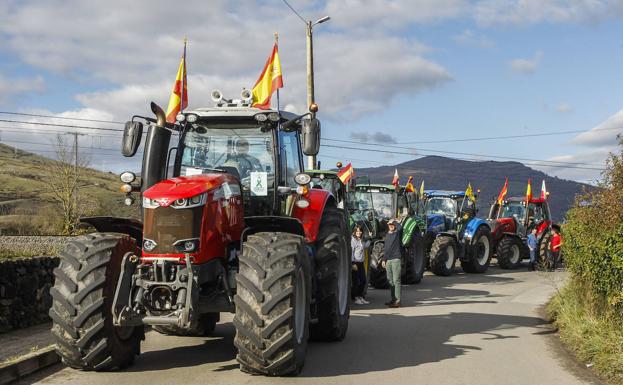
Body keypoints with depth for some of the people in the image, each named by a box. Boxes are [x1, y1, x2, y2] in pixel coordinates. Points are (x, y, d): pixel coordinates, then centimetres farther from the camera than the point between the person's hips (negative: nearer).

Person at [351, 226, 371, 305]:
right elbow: (351, 252, -16)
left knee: (363, 281, 10)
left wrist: (369, 238, 21)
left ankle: (361, 297, 21)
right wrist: (353, 264, -20)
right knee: (356, 282, -2)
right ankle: (356, 298, 6)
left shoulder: (361, 240, 11)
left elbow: (366, 246, 31)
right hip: (355, 263, -8)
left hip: (361, 263, 8)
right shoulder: (352, 240, -11)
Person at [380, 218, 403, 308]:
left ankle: (397, 301, -9)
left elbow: (400, 227, -26)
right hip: (388, 260, 7)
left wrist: (394, 221, -9)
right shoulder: (387, 235, 17)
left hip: (396, 259, -7)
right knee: (390, 281, 10)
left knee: (396, 281, -8)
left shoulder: (398, 233, -2)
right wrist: (383, 259, 16)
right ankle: (393, 299, 17)